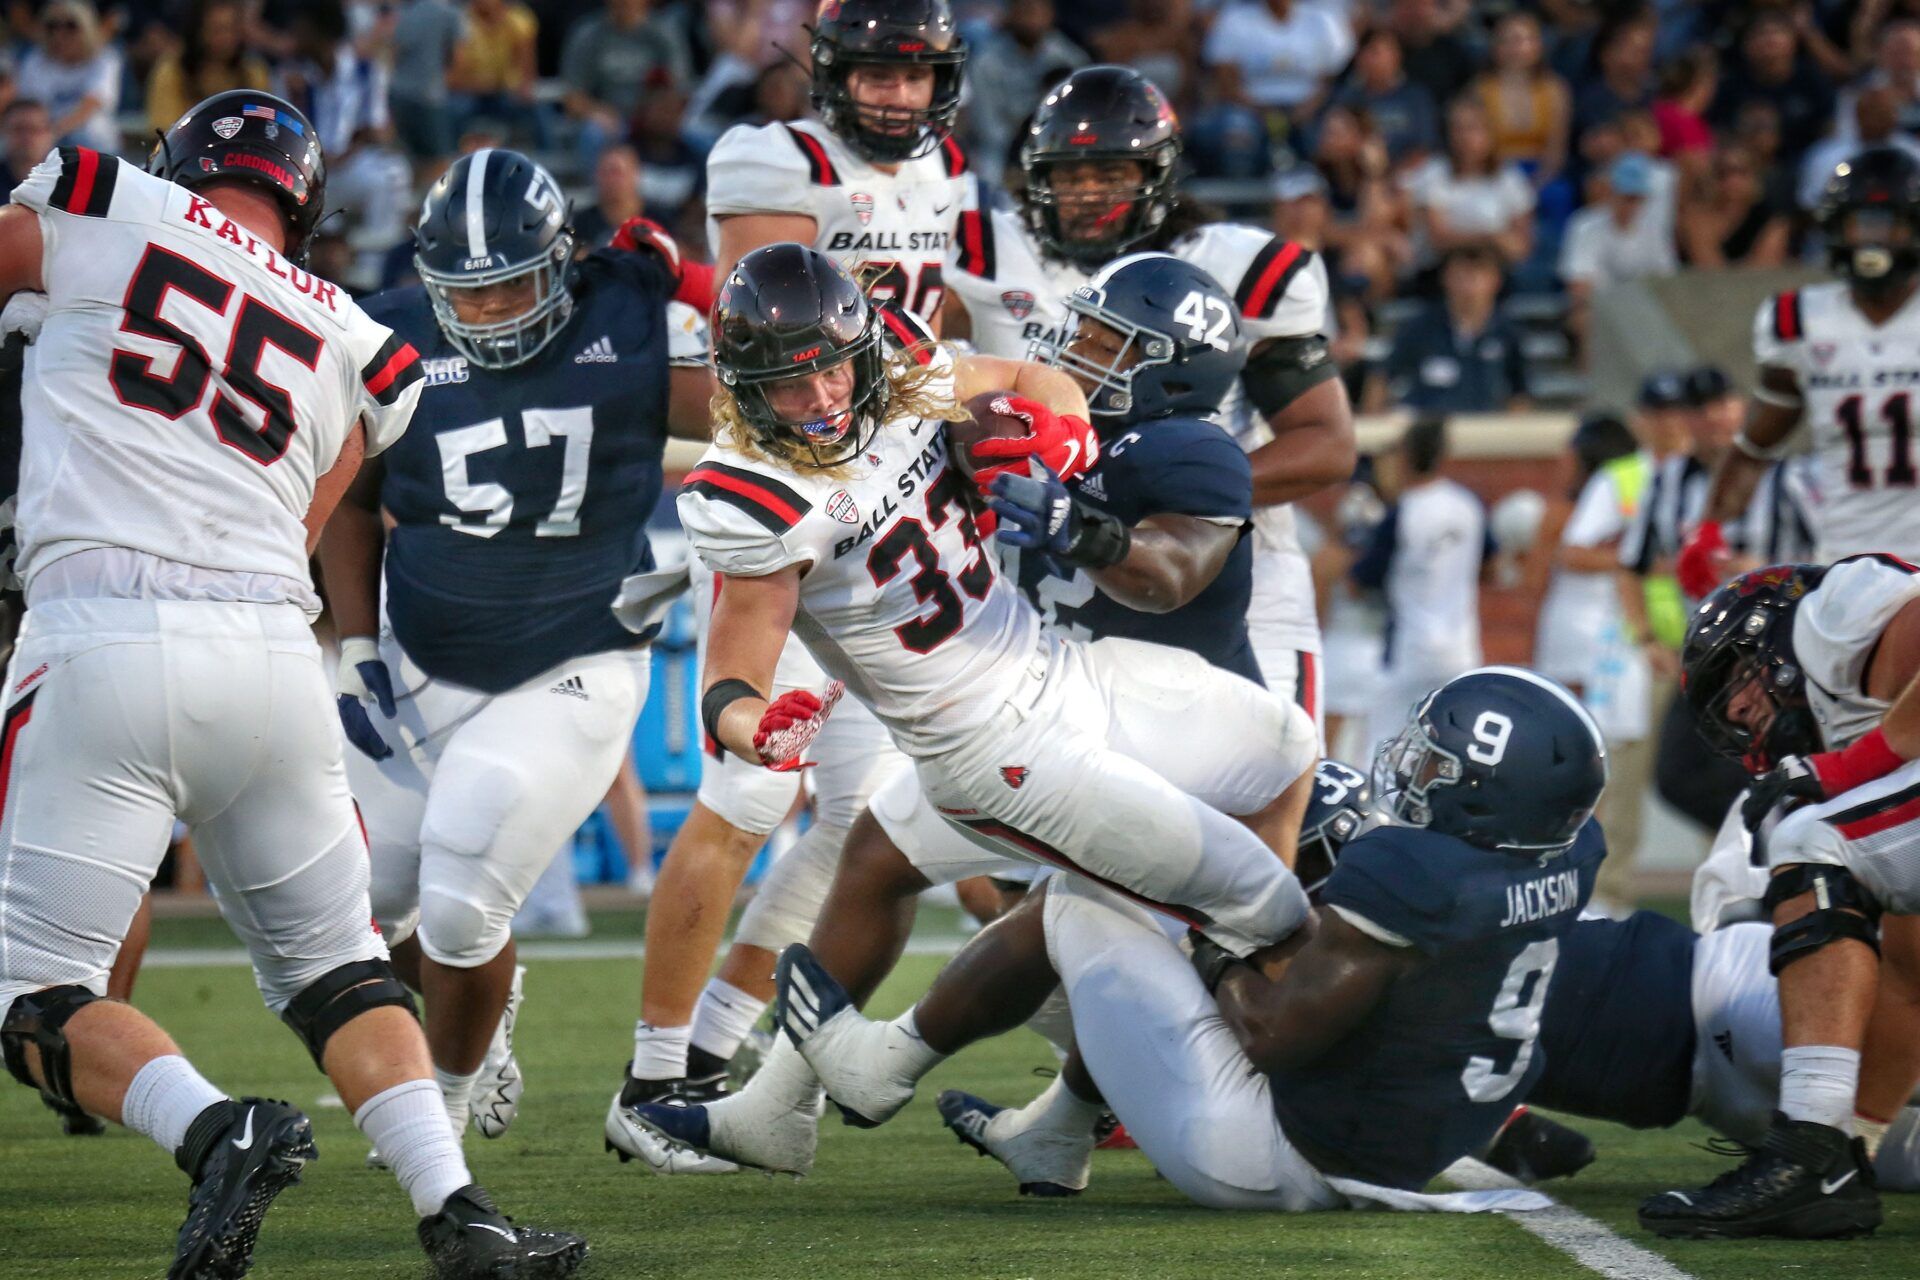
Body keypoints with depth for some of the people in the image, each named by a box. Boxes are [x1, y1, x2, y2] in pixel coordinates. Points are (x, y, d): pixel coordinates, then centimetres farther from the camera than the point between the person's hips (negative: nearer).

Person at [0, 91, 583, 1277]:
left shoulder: (105, 209, 7)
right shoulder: (349, 347, 19)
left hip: (104, 641, -4)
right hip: (270, 647, 4)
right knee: (335, 965, 16)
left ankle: (214, 1128, -23)